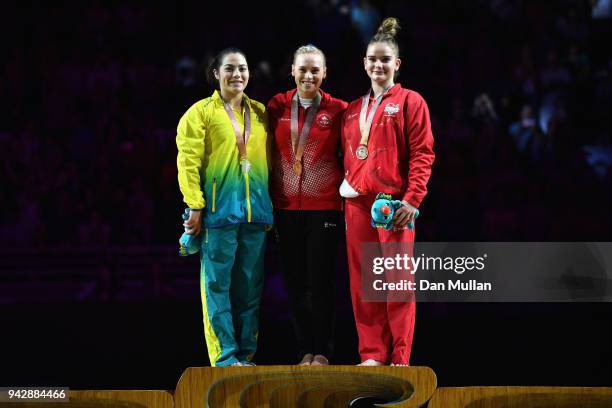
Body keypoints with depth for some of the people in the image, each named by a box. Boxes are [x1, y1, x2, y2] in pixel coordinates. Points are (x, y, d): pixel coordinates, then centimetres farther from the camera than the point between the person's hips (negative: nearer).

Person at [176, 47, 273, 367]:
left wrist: (272, 206, 12)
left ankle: (245, 354, 13)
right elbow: (188, 161, -6)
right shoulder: (201, 112, 0)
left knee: (250, 284, 6)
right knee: (218, 284, -4)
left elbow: (271, 160, 17)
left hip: (256, 210, 5)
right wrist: (195, 206, -13)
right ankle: (225, 357, -2)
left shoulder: (260, 113, 14)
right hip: (219, 209, -4)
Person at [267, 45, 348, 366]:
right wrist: (266, 198, 6)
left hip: (324, 207, -3)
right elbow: (269, 154, 11)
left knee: (321, 281, -2)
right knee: (295, 280, 5)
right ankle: (305, 349, 13)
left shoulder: (337, 110, 0)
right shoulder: (277, 107, 6)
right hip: (287, 207, 3)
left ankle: (322, 351, 6)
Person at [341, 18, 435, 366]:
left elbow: (422, 154, -5)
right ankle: (372, 354, 7)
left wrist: (412, 200, -14)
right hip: (357, 203, 5)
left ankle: (400, 359, -3)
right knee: (363, 281, 3)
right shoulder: (354, 109, 18)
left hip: (393, 204, -5)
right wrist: (345, 188, 9)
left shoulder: (410, 102, 2)